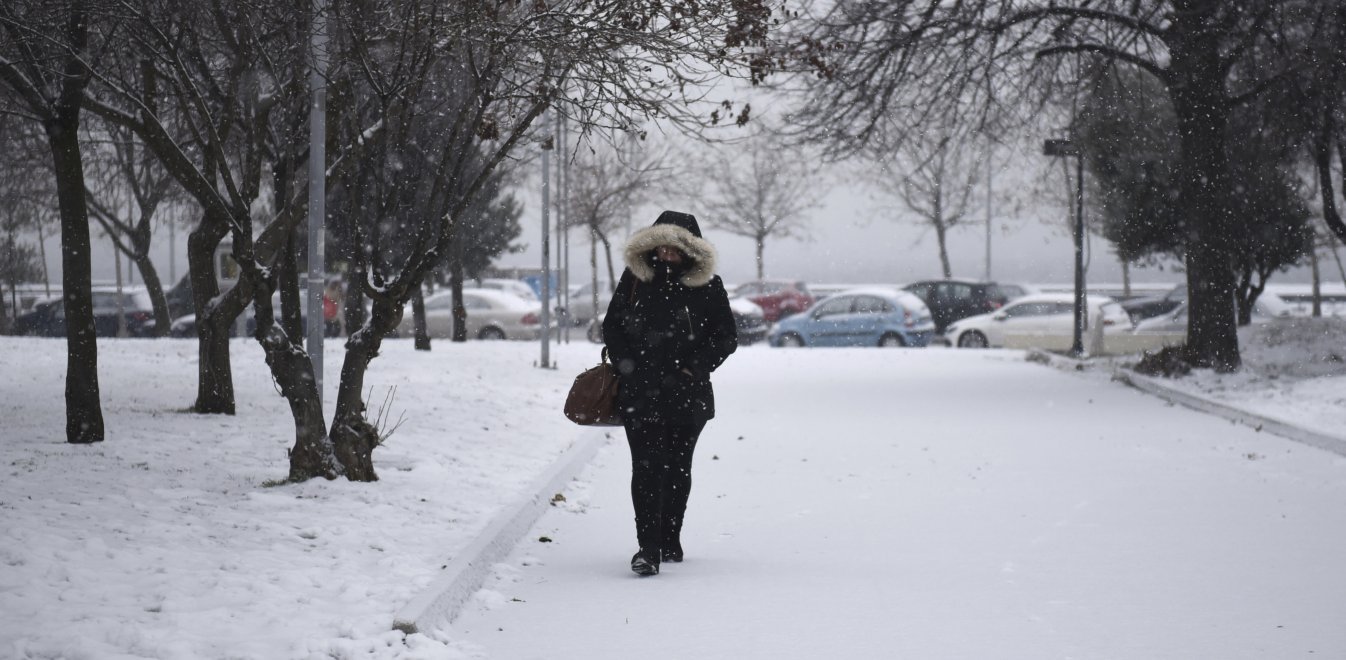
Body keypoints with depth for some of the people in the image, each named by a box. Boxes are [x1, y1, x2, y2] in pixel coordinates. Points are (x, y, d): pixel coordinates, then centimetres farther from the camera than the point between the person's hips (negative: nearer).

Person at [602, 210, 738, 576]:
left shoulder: (707, 285, 1)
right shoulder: (634, 279, 4)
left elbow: (726, 337, 5)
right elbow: (611, 327, 12)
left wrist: (693, 370, -7)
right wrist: (627, 365, -1)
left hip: (687, 392, 1)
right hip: (641, 391, -1)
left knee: (678, 467, 10)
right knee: (647, 465, -12)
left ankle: (670, 540, 24)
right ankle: (648, 549, -17)